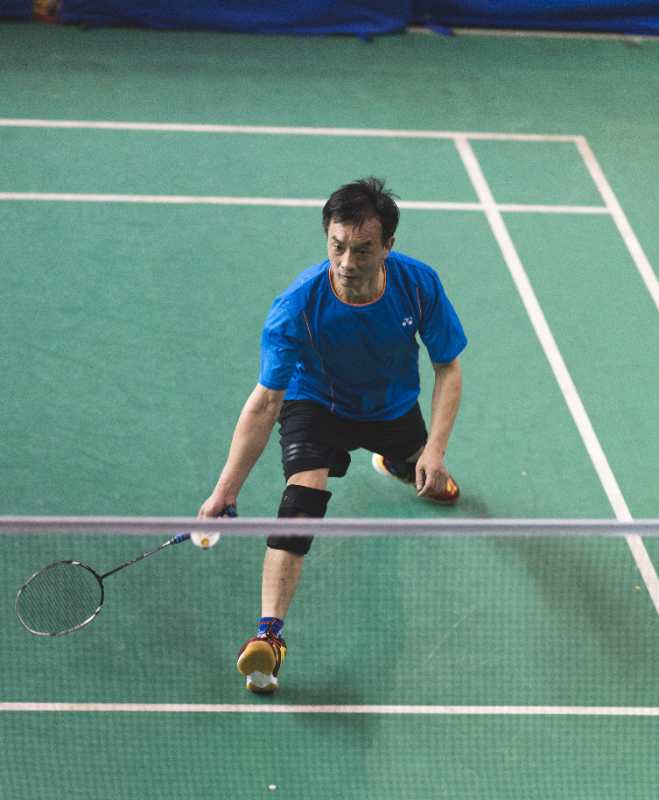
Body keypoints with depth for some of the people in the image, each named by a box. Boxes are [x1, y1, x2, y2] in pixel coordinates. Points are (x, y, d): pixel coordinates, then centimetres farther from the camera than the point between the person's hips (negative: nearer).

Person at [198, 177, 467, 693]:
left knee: (429, 483, 22)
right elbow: (265, 403, -33)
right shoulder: (298, 306, -35)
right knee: (303, 496, -27)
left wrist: (435, 451, -27)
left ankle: (398, 462, 62)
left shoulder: (419, 284, -29)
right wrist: (226, 491, -38)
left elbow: (448, 367, -15)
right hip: (317, 404, -4)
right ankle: (268, 634, -26)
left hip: (393, 406, 4)